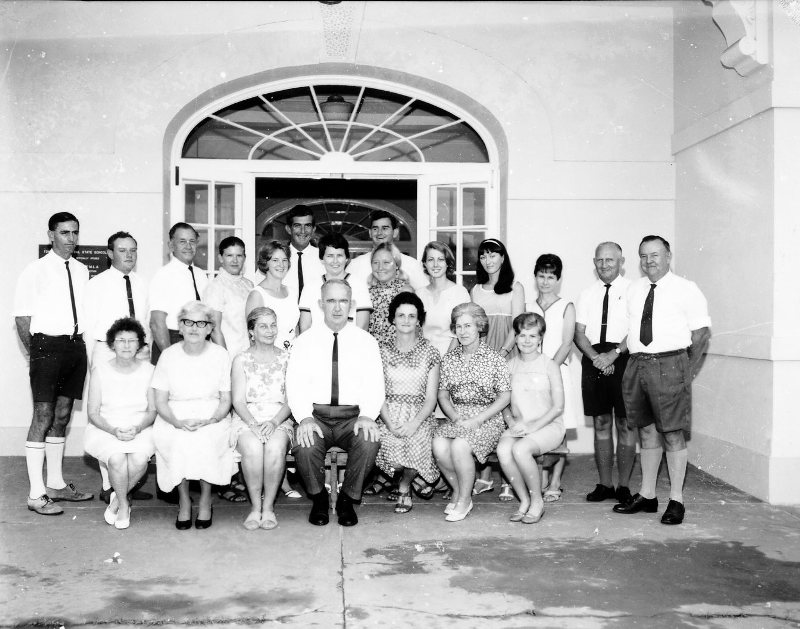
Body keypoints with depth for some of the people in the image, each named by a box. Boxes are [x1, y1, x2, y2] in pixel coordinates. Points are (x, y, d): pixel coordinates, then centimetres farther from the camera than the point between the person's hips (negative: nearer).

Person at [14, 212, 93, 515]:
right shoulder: (35, 271, -5)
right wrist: (37, 353, -5)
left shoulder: (82, 271, 10)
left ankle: (56, 484, 25)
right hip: (47, 345, -6)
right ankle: (36, 494, 2)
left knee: (62, 415, 14)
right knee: (43, 417, -5)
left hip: (76, 345, 6)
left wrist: (82, 346, 5)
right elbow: (22, 318, -5)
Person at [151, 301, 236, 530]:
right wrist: (178, 422, -19)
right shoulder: (168, 355, 1)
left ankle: (205, 500, -10)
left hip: (212, 418, 0)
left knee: (206, 438, -32)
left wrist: (209, 421, -18)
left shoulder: (220, 355, 0)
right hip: (175, 417, 0)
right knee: (179, 440, -31)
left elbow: (226, 400, 2)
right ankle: (183, 500, -10)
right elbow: (160, 402, 0)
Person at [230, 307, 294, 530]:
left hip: (279, 419, 0)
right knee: (252, 448, -33)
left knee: (275, 447, -33)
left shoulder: (286, 358, 10)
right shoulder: (241, 361, 9)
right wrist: (253, 424, -16)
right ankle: (255, 506, -17)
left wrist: (274, 422, -14)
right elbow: (238, 401, 2)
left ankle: (269, 505, -18)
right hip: (247, 420, 0)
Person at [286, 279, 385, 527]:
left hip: (353, 416, 0)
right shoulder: (305, 340, 7)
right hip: (315, 414, 0)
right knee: (305, 446, -31)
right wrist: (305, 418, -20)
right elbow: (295, 384, -2)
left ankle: (347, 499, -4)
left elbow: (374, 385, 0)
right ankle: (318, 498, 0)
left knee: (369, 442, -31)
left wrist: (367, 415, -20)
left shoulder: (366, 341, 8)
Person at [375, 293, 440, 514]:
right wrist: (390, 424, -14)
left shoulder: (429, 352, 6)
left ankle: (404, 486, 2)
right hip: (389, 415, 1)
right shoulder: (383, 351, 9)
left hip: (419, 416, 0)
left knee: (415, 443, -31)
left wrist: (414, 424, -15)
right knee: (391, 445, -30)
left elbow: (431, 399, 2)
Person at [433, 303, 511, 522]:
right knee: (439, 445, -27)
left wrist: (476, 420, -13)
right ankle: (457, 489, -1)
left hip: (487, 419, -4)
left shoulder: (494, 359, -2)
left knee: (459, 446, -32)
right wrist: (455, 417, -8)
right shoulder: (449, 358, 10)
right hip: (456, 416, 4)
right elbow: (442, 394, 11)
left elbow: (505, 397, -4)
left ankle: (464, 499, -10)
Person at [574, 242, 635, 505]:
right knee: (601, 423, 7)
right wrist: (595, 357, -8)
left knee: (625, 424, 0)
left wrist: (613, 354, -16)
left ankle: (623, 486, 7)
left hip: (623, 359, -4)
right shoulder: (588, 294, 14)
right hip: (593, 360, 4)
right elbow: (579, 333, 8)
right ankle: (605, 484, 13)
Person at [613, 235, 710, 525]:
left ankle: (676, 501, 8)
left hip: (669, 363, -5)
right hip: (636, 364, 5)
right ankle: (646, 496, 21)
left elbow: (702, 332, -2)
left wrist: (689, 371, -7)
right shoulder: (633, 290, 14)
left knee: (673, 434, -2)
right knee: (647, 431, 12)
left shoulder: (686, 289, 0)